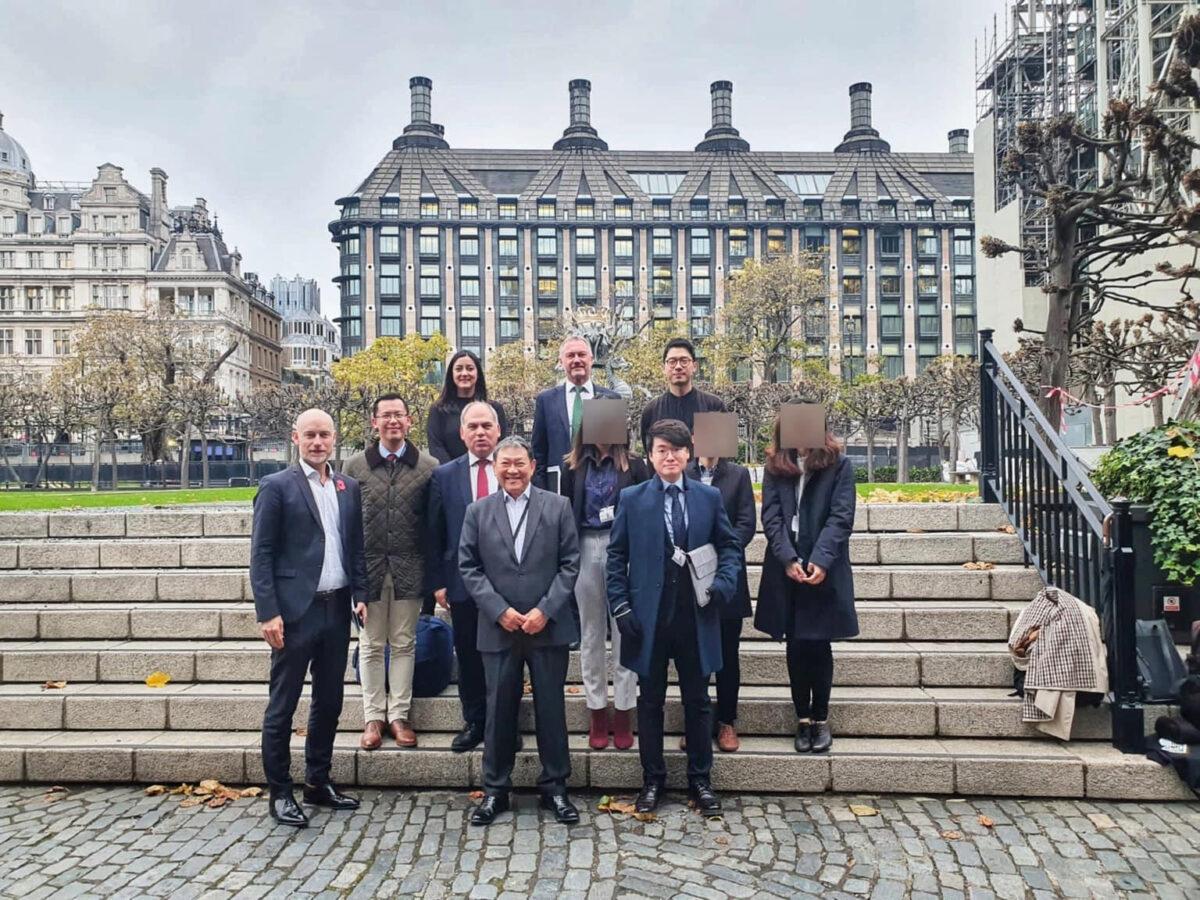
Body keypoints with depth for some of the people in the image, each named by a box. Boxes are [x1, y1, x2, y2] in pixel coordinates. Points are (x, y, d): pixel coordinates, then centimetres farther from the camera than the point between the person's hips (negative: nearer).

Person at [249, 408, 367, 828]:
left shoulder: (349, 487, 11)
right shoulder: (276, 486, -4)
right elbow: (261, 554, -7)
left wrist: (360, 595, 5)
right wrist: (268, 612, -14)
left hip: (337, 608, 6)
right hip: (296, 610, -5)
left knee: (329, 701, 14)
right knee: (282, 705, 4)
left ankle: (319, 783, 27)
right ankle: (280, 793, 16)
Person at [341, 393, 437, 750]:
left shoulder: (429, 467, 0)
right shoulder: (355, 466, 3)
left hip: (410, 568, 0)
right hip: (368, 568, 1)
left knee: (404, 644, 8)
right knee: (371, 646, 8)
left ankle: (398, 715, 18)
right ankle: (373, 717, 19)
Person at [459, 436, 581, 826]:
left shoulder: (557, 506, 1)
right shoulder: (477, 512, 5)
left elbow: (570, 564, -1)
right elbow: (469, 567, 2)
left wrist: (545, 610, -10)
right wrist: (500, 610, -9)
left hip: (548, 627, -1)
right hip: (498, 628, 1)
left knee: (551, 709, 7)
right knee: (499, 711, 8)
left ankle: (555, 787, 21)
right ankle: (495, 790, 22)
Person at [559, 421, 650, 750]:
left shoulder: (633, 465, 0)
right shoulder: (574, 467, 6)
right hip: (585, 550, 2)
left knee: (624, 632, 2)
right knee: (591, 634, 10)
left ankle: (623, 714, 12)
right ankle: (597, 715, 21)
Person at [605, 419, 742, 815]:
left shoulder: (709, 497, 4)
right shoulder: (631, 499, 1)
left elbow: (730, 545, 10)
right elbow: (616, 555, 1)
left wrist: (723, 584, -8)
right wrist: (621, 607, -6)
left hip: (695, 617, 1)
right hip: (648, 617, -1)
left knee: (697, 701, 11)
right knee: (650, 701, 11)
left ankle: (700, 779, 25)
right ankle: (652, 779, 24)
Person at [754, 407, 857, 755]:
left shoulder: (838, 465, 1)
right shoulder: (775, 466, 7)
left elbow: (842, 516, -7)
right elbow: (771, 516, -1)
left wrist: (821, 560, -18)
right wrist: (788, 559, -14)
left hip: (824, 569, -2)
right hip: (786, 569, 2)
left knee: (818, 645, 3)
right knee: (796, 647, 7)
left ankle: (820, 719, 18)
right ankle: (803, 720, 17)